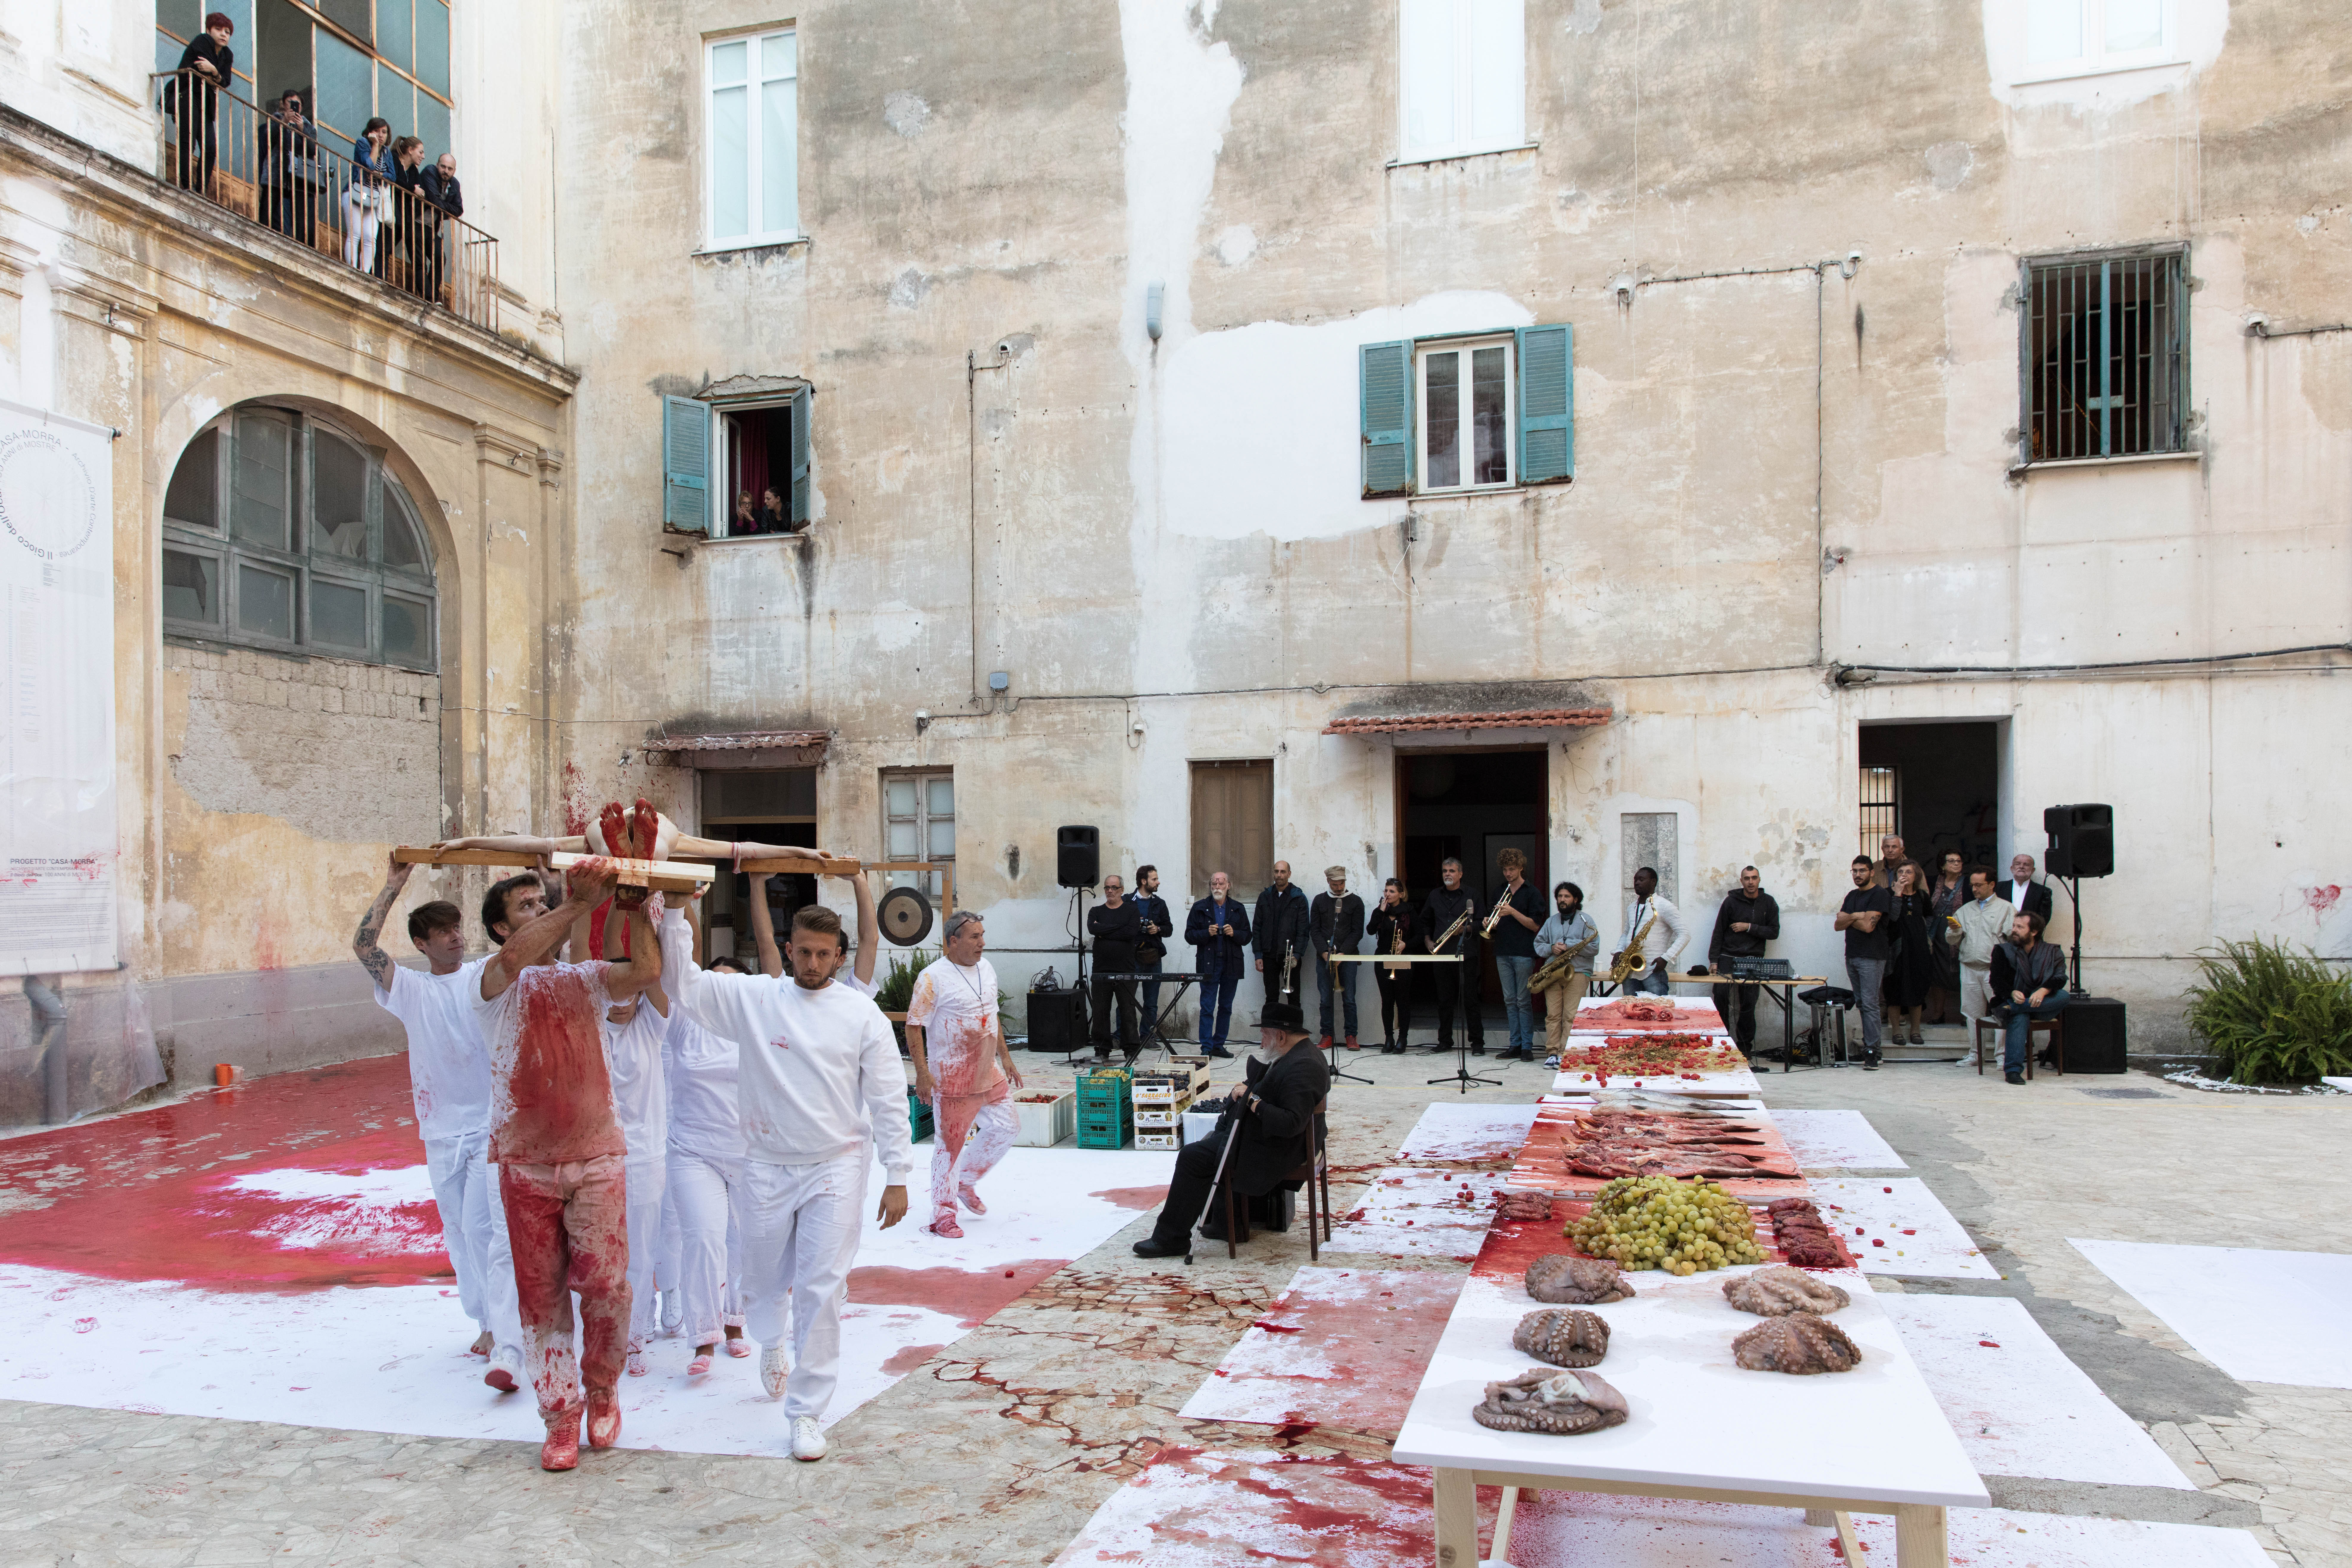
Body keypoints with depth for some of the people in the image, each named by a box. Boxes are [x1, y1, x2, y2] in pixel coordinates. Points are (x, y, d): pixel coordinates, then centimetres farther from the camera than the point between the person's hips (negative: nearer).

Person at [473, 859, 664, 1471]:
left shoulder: (584, 980, 7)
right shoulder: (495, 985, 0)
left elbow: (648, 970, -12)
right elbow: (515, 956, -25)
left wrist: (633, 903, -14)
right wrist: (582, 902, -30)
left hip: (597, 1158, 1)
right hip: (525, 1164, -1)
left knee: (604, 1283, -3)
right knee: (541, 1294, 6)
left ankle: (602, 1387, 22)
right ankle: (561, 1416, 19)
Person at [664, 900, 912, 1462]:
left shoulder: (861, 1013, -4)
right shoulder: (753, 998, -1)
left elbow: (889, 1100, -3)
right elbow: (686, 982, -4)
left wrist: (897, 1178, -5)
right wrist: (674, 912, -13)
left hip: (835, 1168, -2)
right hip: (767, 1167, 2)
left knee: (821, 1290, -4)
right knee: (761, 1287, 14)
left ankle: (807, 1413, 9)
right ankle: (771, 1343, 50)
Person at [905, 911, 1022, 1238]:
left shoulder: (986, 968, 8)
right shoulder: (933, 977, -15)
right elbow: (914, 1026, -15)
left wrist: (1005, 1057, 17)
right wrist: (922, 1073, -21)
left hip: (990, 1073, 7)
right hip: (953, 1079, -7)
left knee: (1006, 1128, 11)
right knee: (950, 1143, 0)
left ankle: (966, 1181, 30)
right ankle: (943, 1213, 13)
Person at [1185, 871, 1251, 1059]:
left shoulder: (1238, 909, 10)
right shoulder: (1200, 908, 5)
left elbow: (1247, 937, 10)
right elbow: (1189, 935, 3)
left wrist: (1234, 933, -10)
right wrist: (1207, 933, -14)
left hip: (1231, 964, 3)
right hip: (1209, 964, -3)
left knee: (1226, 1007, 8)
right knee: (1207, 1007, -6)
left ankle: (1219, 1045, 17)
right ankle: (1206, 1048, -3)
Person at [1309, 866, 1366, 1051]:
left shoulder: (1356, 902, 6)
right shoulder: (1319, 901, 11)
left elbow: (1357, 932, 2)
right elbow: (1314, 930, 8)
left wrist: (1343, 953, -9)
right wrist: (1324, 952, -6)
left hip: (1347, 956, -1)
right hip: (1324, 957, 1)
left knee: (1349, 998, -4)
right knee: (1325, 999, 0)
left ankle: (1351, 1036, 3)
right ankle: (1327, 1036, 6)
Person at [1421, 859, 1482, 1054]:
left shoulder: (1471, 895, 4)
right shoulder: (1434, 896, 14)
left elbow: (1482, 923, 1)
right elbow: (1425, 921, 24)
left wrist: (1467, 928, -14)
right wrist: (1428, 940, 10)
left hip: (1466, 955, -3)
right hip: (1441, 955, 3)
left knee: (1470, 1000, -4)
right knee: (1444, 1000, 6)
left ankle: (1477, 1042, 2)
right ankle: (1445, 1041, 15)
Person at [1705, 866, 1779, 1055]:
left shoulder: (1769, 903, 9)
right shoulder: (1731, 902, 3)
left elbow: (1774, 932, 4)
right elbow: (1719, 933, 4)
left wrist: (1749, 927, -7)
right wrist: (1714, 960, -3)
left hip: (1754, 960, 1)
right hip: (1728, 957, -1)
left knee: (1748, 1005, -2)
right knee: (1721, 995, -18)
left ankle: (1744, 1048, 6)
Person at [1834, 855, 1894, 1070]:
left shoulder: (1880, 895, -7)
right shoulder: (1852, 896, 18)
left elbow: (1868, 926, -17)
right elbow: (1838, 925, 11)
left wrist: (1848, 919, 0)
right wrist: (1855, 917, -7)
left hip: (1871, 958, -8)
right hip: (1852, 956, 8)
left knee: (1870, 1004, -11)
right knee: (1861, 1003, 8)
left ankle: (1872, 1051, -11)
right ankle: (1867, 1046, 11)